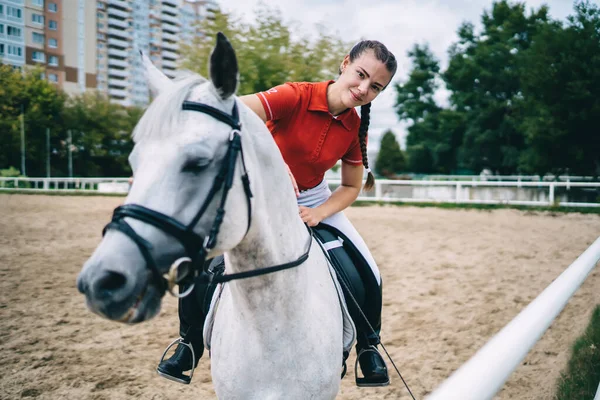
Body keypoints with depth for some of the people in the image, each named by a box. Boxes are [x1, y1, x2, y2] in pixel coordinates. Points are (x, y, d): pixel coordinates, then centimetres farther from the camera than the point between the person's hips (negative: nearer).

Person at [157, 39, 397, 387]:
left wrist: (317, 213, -18)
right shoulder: (296, 96, -25)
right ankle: (190, 345, 11)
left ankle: (368, 347, 19)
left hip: (314, 201, 3)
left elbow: (352, 186, -1)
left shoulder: (355, 128, -11)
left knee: (369, 273, -7)